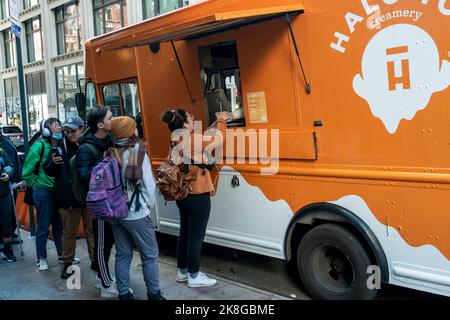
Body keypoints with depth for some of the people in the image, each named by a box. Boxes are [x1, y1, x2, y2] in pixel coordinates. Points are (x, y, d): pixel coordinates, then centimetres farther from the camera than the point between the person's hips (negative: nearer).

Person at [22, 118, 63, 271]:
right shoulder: (40, 145, -12)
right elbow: (27, 171, -10)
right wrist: (36, 185, -5)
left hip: (58, 190, 5)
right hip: (43, 191, -5)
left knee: (59, 224, 15)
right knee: (43, 227, 5)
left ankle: (62, 254, 28)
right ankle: (41, 258, 18)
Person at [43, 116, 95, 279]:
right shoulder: (61, 146, 1)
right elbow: (48, 171, 4)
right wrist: (53, 163, -17)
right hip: (68, 197, 0)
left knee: (92, 229, 8)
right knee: (69, 231, 9)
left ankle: (95, 259, 20)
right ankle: (67, 263, 22)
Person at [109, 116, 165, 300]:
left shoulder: (110, 155, 3)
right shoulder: (139, 154, -10)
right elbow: (148, 185, -10)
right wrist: (149, 205, 5)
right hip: (137, 214, -5)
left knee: (122, 254, 13)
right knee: (150, 255, 6)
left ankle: (124, 293, 18)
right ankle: (153, 293, 13)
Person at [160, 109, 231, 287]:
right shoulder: (194, 140, -19)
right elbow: (218, 138, -6)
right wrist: (221, 121, 10)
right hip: (198, 197, -9)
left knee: (185, 233, 18)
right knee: (196, 236, 3)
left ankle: (182, 271, 30)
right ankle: (194, 276, 14)